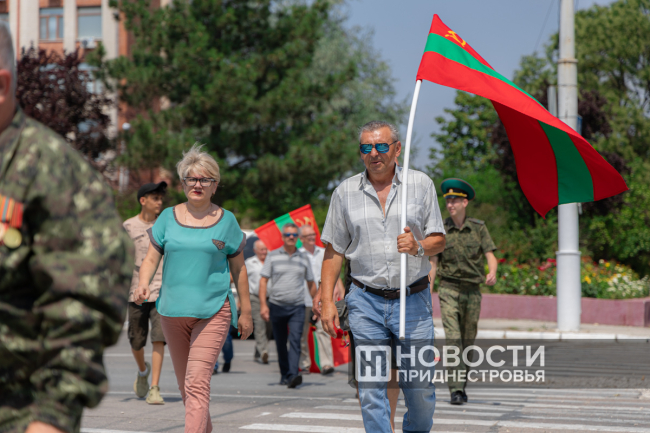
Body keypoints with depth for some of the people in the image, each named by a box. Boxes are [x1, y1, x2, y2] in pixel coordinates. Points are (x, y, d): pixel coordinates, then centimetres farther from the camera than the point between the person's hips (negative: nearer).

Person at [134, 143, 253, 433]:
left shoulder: (226, 221, 3)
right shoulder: (168, 217, 7)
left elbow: (238, 269, 9)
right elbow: (151, 259, 7)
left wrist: (246, 312, 9)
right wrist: (143, 285, -14)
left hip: (213, 312, -3)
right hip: (172, 311, 3)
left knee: (197, 383, -17)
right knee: (185, 385, 14)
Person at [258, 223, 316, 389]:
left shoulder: (304, 258, 10)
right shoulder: (273, 256, 4)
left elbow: (311, 283, 18)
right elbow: (263, 280, 2)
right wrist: (263, 304, -7)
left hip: (297, 307, 0)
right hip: (276, 306, 0)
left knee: (295, 340, -16)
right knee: (280, 343, 9)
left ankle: (293, 375, -25)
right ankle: (284, 375, 22)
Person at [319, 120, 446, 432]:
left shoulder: (421, 184, 5)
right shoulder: (345, 192, 6)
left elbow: (439, 241, 6)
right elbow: (334, 251, 9)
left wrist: (418, 246, -17)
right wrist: (327, 300, 1)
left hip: (413, 299, 0)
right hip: (366, 303, 0)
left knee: (420, 387, 1)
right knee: (371, 386, -2)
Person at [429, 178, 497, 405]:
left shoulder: (479, 228, 2)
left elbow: (491, 257, -4)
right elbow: (434, 264, 4)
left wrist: (492, 273, -26)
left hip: (472, 290, 1)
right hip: (449, 289, -1)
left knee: (468, 341, 8)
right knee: (453, 337, -16)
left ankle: (461, 386, 23)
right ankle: (456, 389, -20)